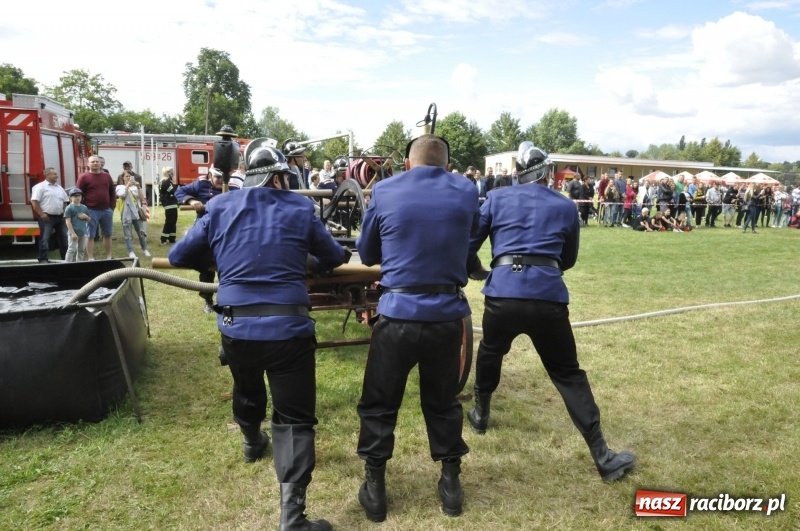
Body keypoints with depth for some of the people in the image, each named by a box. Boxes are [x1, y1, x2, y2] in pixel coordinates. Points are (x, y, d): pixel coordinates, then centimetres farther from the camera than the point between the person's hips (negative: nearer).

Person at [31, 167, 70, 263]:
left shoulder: (59, 187, 16)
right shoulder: (40, 186, -6)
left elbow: (66, 201, 22)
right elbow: (34, 201, -12)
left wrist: (64, 212, 12)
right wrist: (41, 214, -16)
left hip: (59, 217, 7)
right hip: (47, 217, -7)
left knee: (64, 238, 9)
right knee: (45, 238, -7)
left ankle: (65, 257, 19)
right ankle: (43, 259, -3)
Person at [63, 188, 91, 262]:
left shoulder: (84, 207, 11)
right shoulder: (69, 208, -6)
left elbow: (89, 219, 19)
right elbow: (68, 221, -11)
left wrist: (85, 216, -5)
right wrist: (73, 233, -17)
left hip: (83, 233, 6)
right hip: (74, 233, -6)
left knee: (81, 250, 13)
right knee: (72, 250, -6)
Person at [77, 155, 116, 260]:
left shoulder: (107, 176, 10)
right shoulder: (84, 177, -4)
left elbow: (113, 193, 14)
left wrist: (112, 207, 6)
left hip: (106, 210, 5)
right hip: (91, 211, -5)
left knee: (107, 235, 12)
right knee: (90, 236, 0)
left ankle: (109, 257, 21)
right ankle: (91, 259, 5)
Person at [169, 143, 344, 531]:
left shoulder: (219, 209, 7)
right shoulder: (300, 208, 3)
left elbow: (179, 256, 14)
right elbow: (335, 258, 14)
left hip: (235, 327, 4)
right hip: (288, 328, -3)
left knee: (247, 390, 31)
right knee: (294, 418, 1)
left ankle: (252, 443, 58)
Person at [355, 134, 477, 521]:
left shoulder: (384, 191, -2)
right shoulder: (466, 192, 2)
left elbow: (366, 254, 10)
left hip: (399, 312, -2)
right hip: (448, 314, 2)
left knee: (379, 403, 15)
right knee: (443, 401, 20)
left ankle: (374, 487, 24)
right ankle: (450, 482, 31)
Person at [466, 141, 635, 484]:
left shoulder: (496, 200, 13)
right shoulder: (566, 207, 15)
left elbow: (467, 246, 13)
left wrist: (476, 271, 33)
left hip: (503, 294, 0)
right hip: (548, 297, 0)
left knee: (490, 353, 28)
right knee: (568, 374, 9)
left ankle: (481, 415, 45)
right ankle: (602, 457, 9)